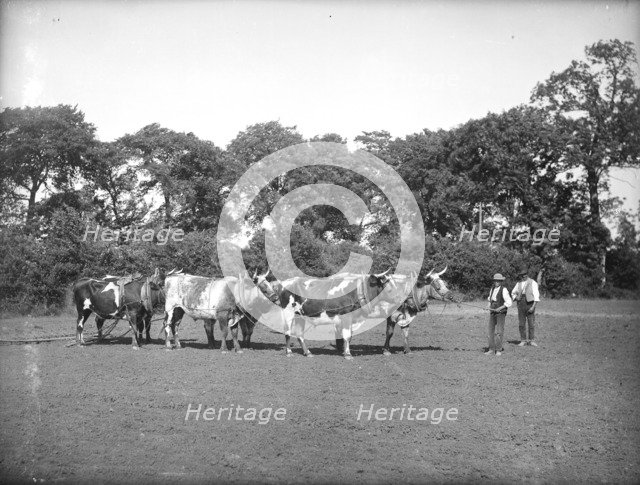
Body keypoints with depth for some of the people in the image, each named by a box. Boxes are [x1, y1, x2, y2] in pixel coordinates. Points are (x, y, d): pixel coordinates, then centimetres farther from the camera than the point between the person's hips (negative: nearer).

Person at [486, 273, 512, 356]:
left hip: (501, 313, -7)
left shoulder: (504, 290, -11)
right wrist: (489, 308, 15)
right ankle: (491, 349, 8)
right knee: (491, 331, 4)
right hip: (492, 312, 7)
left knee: (499, 331, -9)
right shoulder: (492, 289, 11)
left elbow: (509, 302, -15)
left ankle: (498, 350, -5)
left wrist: (500, 308, -19)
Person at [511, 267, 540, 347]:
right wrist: (515, 297, 0)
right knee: (521, 324, 2)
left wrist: (533, 307, -18)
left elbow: (536, 296, -9)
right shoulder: (519, 283, 10)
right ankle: (523, 341, 8)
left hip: (530, 304, -4)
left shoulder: (533, 283, -5)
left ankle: (532, 341, 6)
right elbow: (513, 293, 23)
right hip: (521, 304, 4)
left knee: (531, 324, -2)